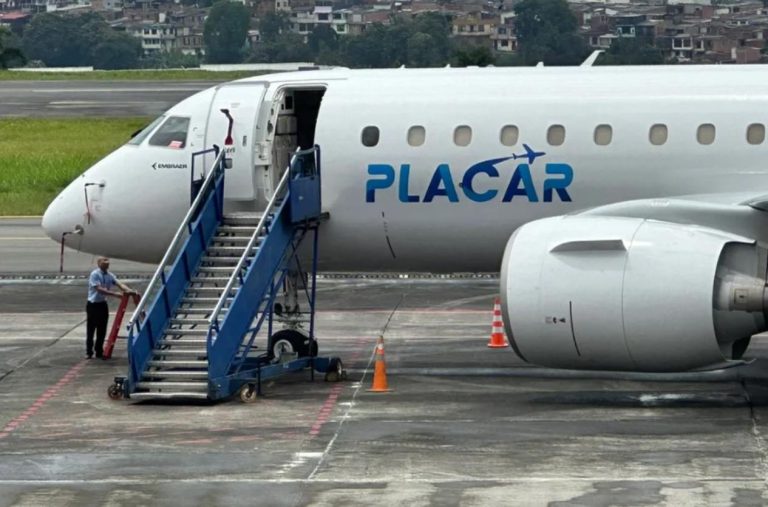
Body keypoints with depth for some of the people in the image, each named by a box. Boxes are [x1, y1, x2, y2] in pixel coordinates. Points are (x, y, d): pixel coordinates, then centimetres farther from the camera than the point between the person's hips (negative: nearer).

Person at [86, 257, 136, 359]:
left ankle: (99, 351, 17)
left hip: (103, 304, 6)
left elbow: (119, 283, -6)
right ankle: (89, 352, 10)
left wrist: (129, 290, -26)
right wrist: (114, 294, -28)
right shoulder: (95, 274, -15)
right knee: (91, 329, 1)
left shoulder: (109, 275, 5)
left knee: (102, 330, 8)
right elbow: (99, 289, -23)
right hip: (93, 304, -6)